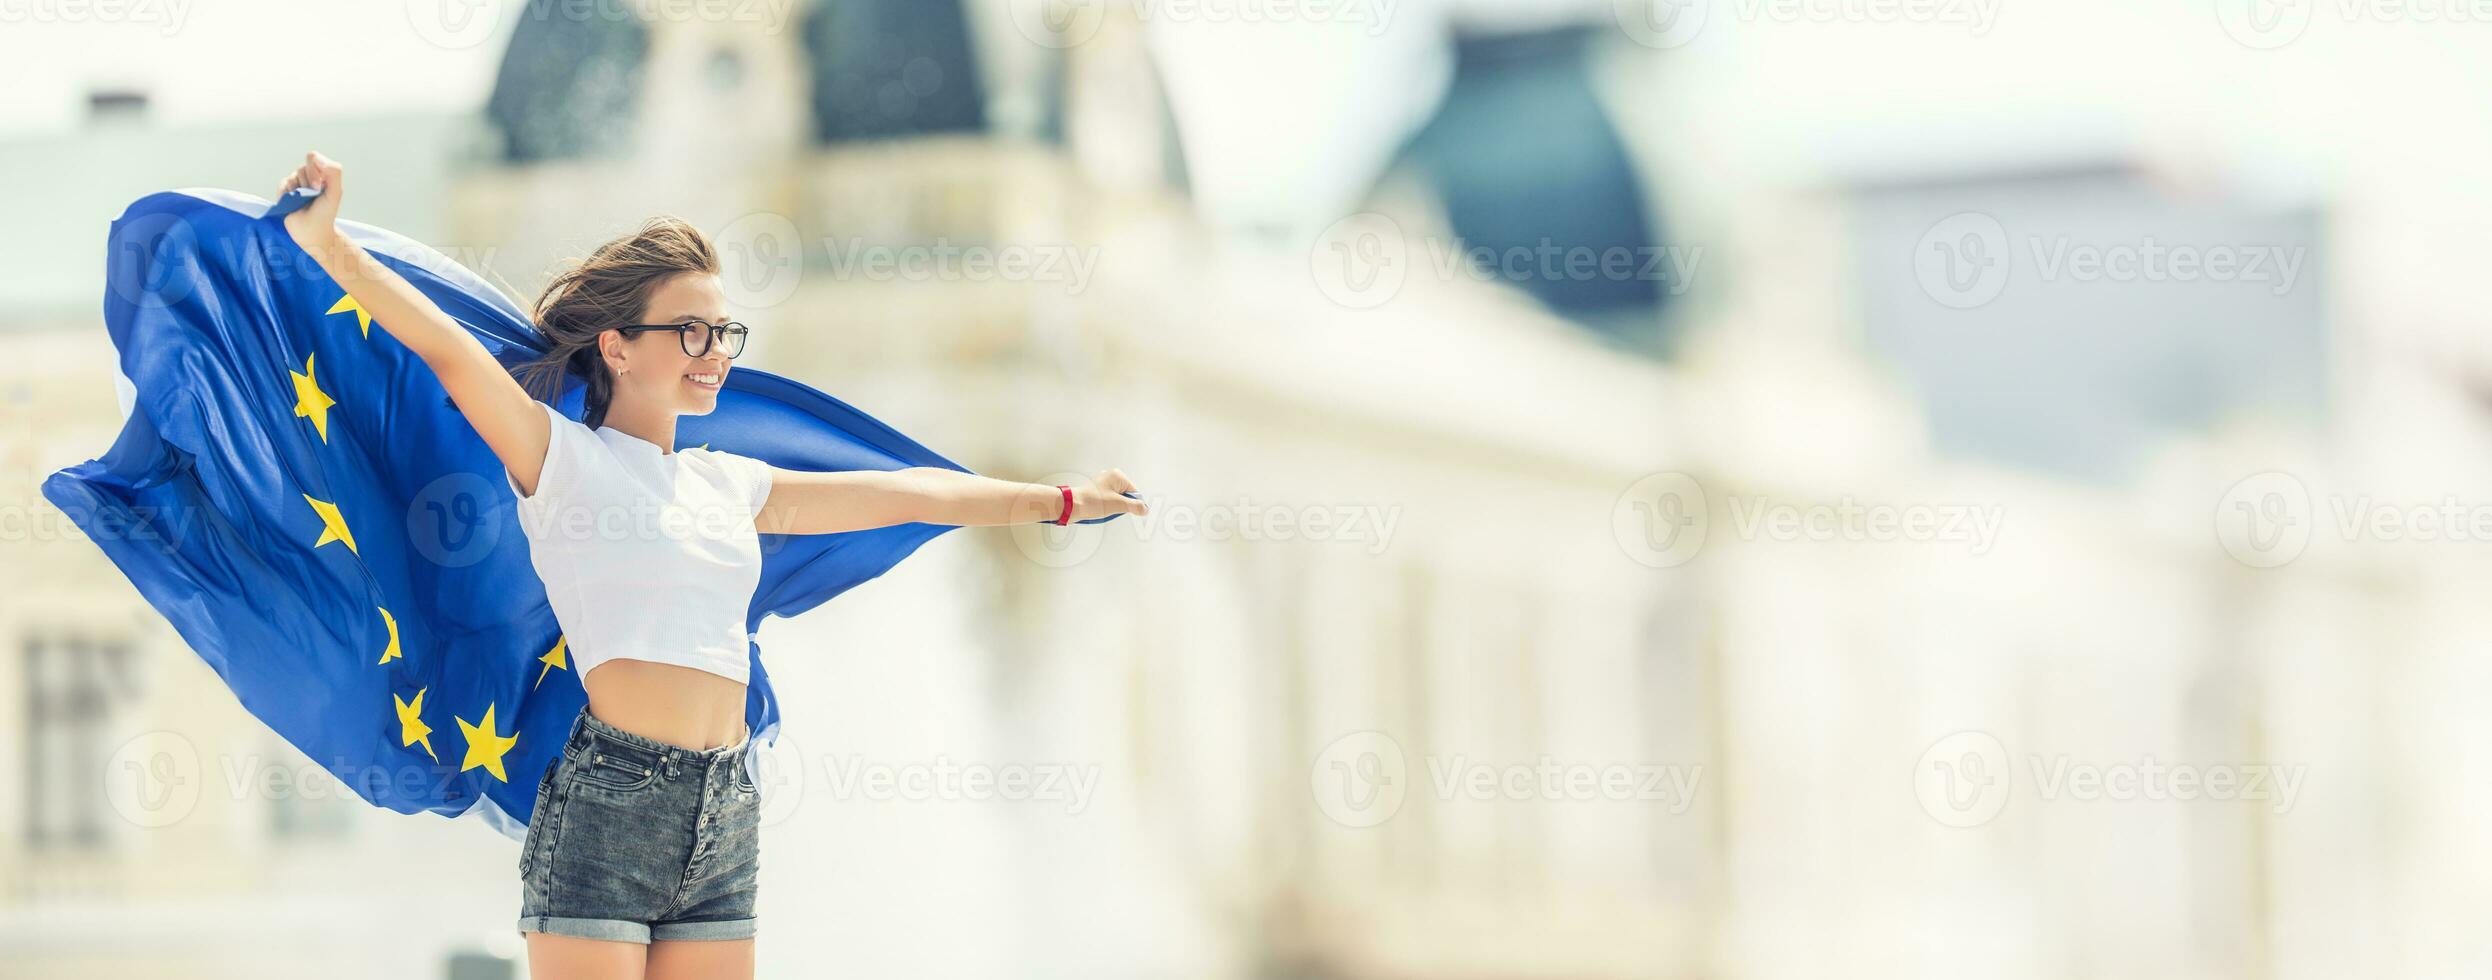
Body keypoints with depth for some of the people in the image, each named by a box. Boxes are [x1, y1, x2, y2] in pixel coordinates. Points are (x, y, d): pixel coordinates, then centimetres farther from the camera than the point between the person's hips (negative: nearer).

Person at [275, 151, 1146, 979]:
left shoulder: (730, 486, 19)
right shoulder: (564, 461, 1)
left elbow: (906, 493, 27)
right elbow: (447, 350, -13)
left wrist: (1058, 500, 34)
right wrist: (328, 246, -25)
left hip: (725, 816, 6)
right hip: (609, 798, -6)